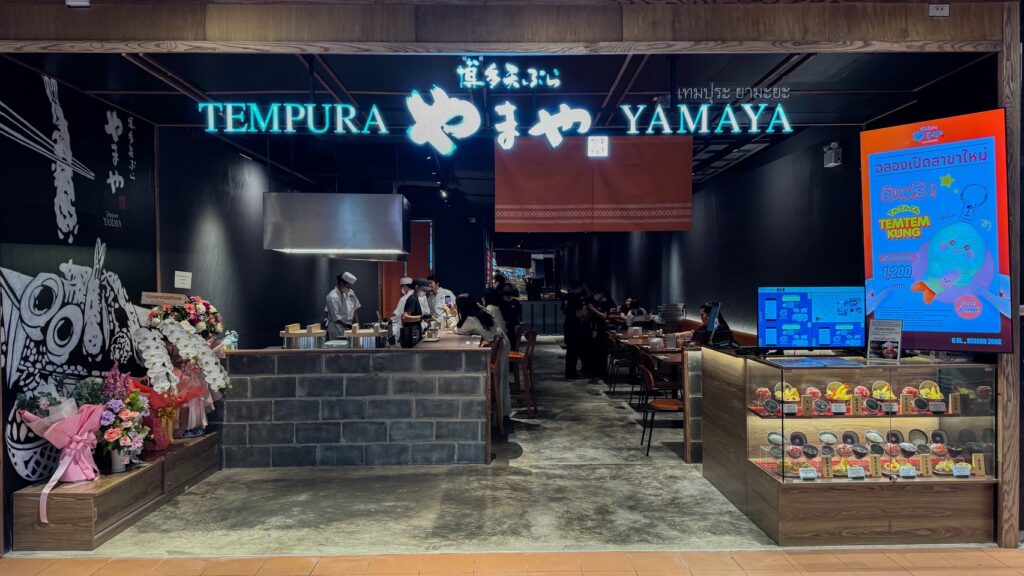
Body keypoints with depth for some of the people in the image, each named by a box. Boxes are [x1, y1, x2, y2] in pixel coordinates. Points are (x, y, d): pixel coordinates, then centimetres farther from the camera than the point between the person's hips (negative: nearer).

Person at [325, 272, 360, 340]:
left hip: (349, 330, 7)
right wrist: (349, 326, -25)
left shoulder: (351, 292, 5)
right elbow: (336, 318, -21)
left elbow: (356, 308, 17)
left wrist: (356, 324, 8)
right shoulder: (333, 297, -17)